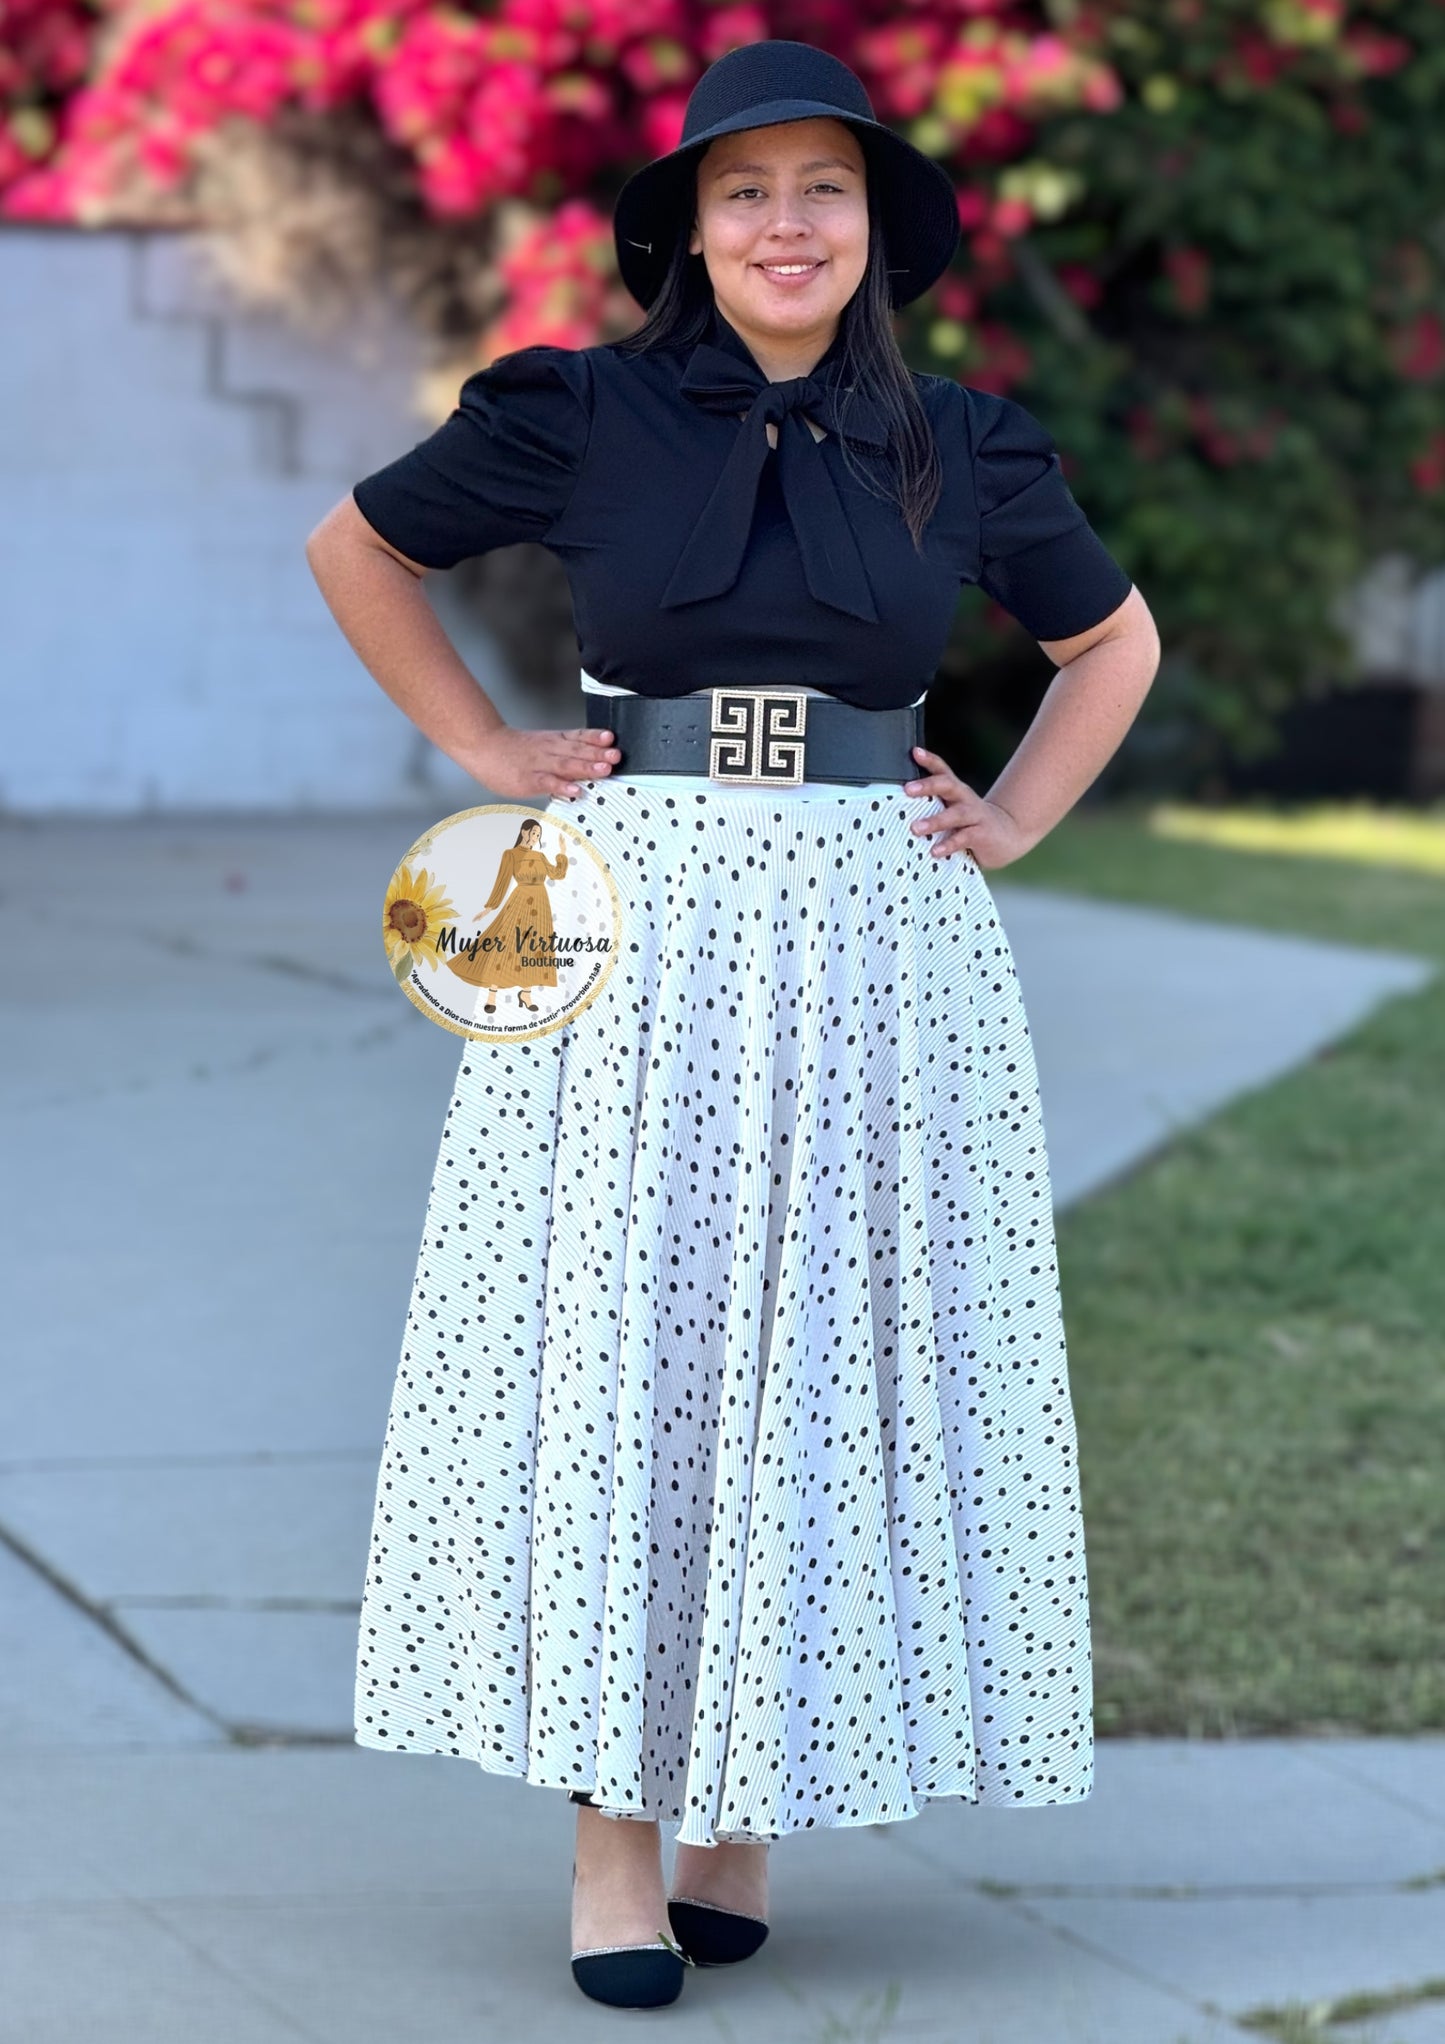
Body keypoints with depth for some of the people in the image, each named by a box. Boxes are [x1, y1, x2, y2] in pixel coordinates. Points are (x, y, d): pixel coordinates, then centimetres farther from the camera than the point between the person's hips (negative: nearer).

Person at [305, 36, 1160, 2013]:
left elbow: (1116, 635, 22)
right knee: (619, 1353, -5)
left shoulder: (958, 446, 7)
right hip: (641, 923, -2)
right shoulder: (583, 417, 2)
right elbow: (358, 545, 15)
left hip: (873, 942, 2)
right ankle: (614, 1836, -2)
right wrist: (485, 749, 7)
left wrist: (1014, 822, 10)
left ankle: (752, 1801, 13)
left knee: (832, 1362, 2)